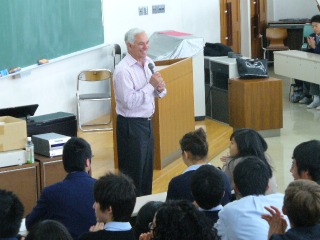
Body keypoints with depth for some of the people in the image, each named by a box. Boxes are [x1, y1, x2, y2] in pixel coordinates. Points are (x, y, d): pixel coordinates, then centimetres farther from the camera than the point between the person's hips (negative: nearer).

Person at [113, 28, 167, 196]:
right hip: (131, 125, -8)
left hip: (146, 122, 8)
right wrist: (150, 85, -23)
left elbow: (153, 92, 17)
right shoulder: (123, 70, -20)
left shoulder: (148, 63, 6)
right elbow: (129, 102, -25)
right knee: (133, 171, 0)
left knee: (147, 168, 17)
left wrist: (160, 89, -7)